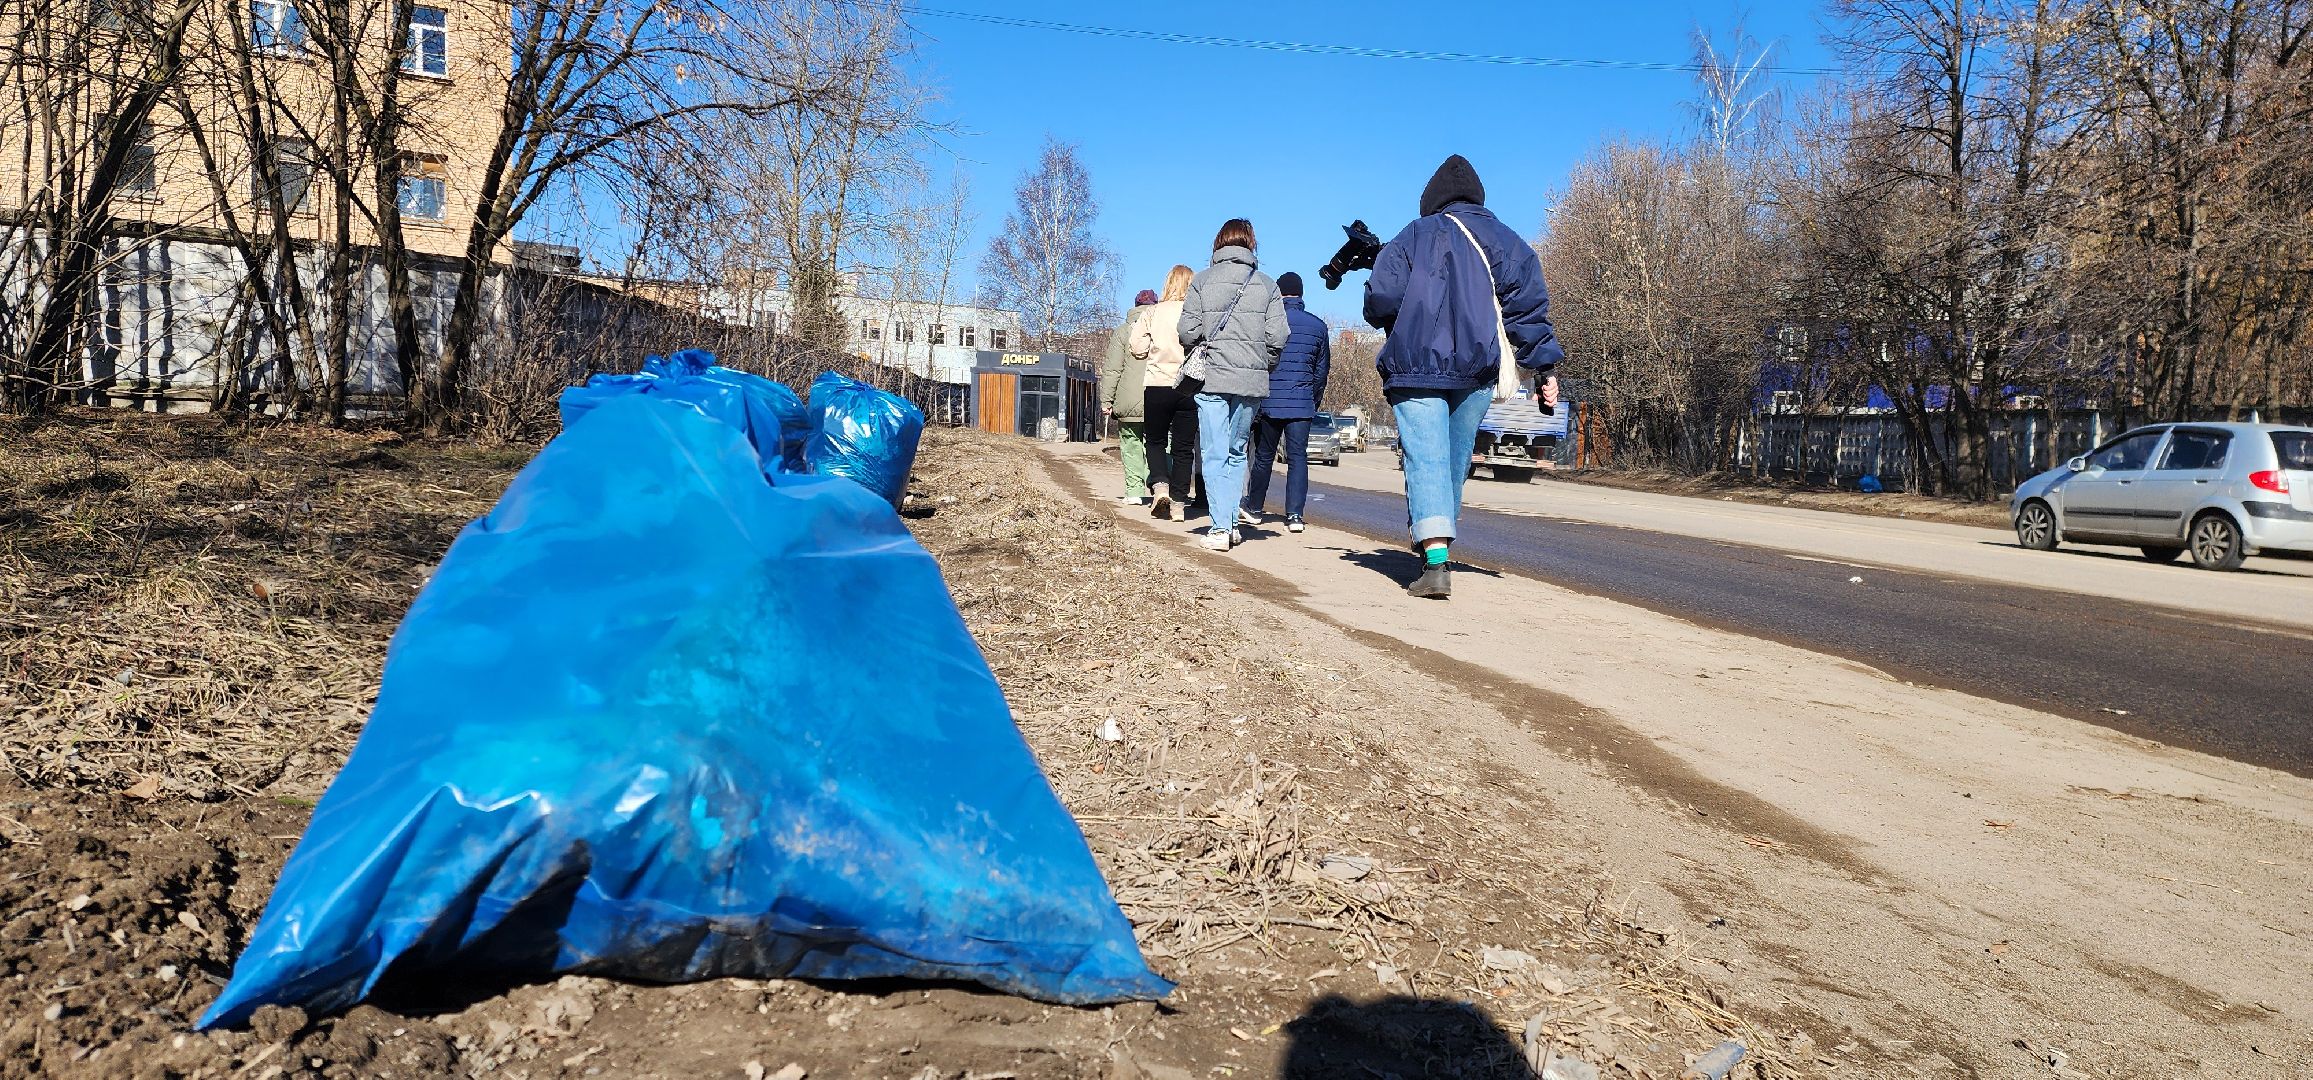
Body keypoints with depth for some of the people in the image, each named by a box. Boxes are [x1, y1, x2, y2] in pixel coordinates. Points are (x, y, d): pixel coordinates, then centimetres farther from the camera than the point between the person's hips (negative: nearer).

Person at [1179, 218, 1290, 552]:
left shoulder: (1203, 280, 0)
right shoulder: (1266, 284, 4)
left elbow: (1188, 331, -5)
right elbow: (1278, 337, -2)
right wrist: (1263, 365, 15)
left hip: (1212, 378, -2)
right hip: (1252, 381, 2)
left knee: (1215, 454, 1)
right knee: (1237, 453, 15)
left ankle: (1220, 527, -6)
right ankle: (1231, 522, 14)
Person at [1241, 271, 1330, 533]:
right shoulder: (1318, 326, 5)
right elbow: (1323, 369, 11)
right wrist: (1314, 401, 22)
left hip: (1269, 402, -1)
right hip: (1302, 404, 1)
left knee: (1264, 457, 12)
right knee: (1298, 458, 2)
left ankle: (1255, 508, 26)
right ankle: (1295, 515, -7)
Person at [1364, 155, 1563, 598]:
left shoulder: (1414, 236, 6)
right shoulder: (1506, 240, 12)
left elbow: (1380, 299, -2)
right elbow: (1528, 307, 4)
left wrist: (1396, 326, 20)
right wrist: (1545, 367, 4)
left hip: (1415, 367, -3)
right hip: (1477, 369, 3)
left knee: (1426, 460, -8)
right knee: (1456, 458, 15)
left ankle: (1435, 561, -21)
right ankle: (1436, 541, 23)